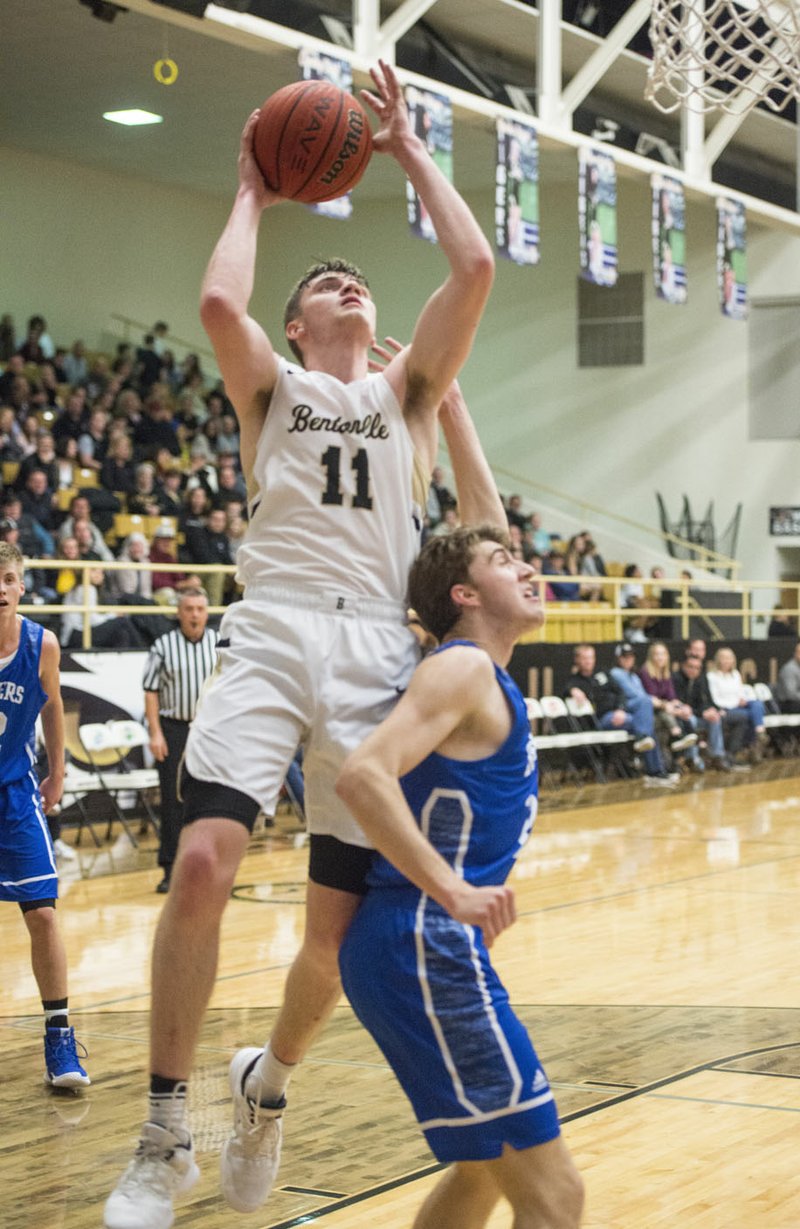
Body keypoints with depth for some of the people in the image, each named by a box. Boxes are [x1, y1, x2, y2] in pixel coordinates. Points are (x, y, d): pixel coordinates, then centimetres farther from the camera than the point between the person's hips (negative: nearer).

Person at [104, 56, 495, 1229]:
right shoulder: (271, 387, 16)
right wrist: (252, 198, 9)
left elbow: (475, 271, 6)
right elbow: (219, 304, -7)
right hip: (272, 635, -2)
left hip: (376, 651, 2)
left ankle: (268, 1085, 32)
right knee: (203, 864, -23)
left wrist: (412, 154, 15)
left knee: (341, 927, 1)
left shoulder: (405, 392, 20)